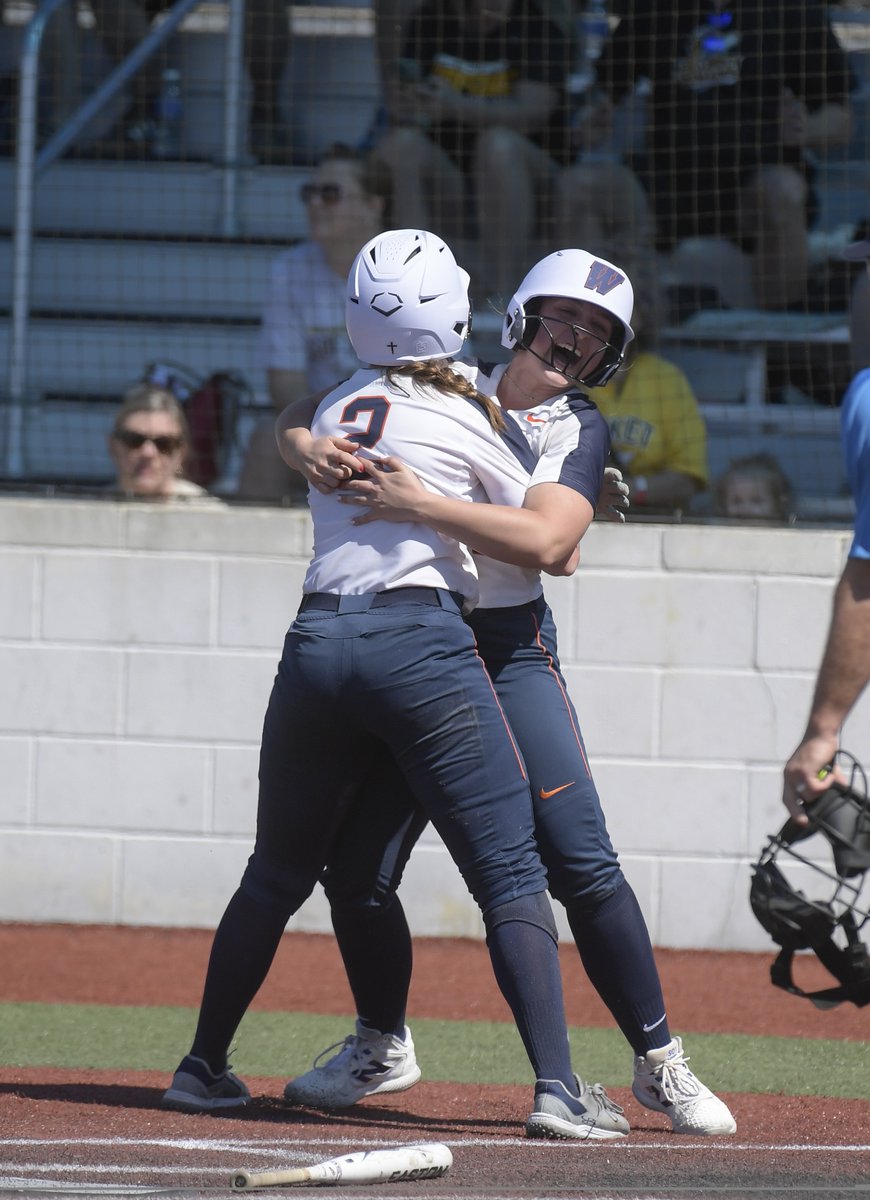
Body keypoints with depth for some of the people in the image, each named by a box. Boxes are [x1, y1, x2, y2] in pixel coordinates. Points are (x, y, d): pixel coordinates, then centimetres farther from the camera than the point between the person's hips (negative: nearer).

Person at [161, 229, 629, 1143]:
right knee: (511, 873, -5)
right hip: (421, 644, -5)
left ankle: (202, 1068, 25)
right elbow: (551, 550, 7)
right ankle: (557, 1089, -16)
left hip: (315, 645, 5)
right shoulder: (462, 423, 1)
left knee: (277, 874, 20)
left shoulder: (334, 409, 16)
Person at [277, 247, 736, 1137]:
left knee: (581, 863, -11)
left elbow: (549, 536, -18)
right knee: (355, 866, 2)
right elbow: (295, 416, 9)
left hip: (509, 654, -3)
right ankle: (381, 1047, 26)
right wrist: (308, 450, -16)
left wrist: (421, 506, -29)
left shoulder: (577, 429, 1)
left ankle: (659, 1063, -2)